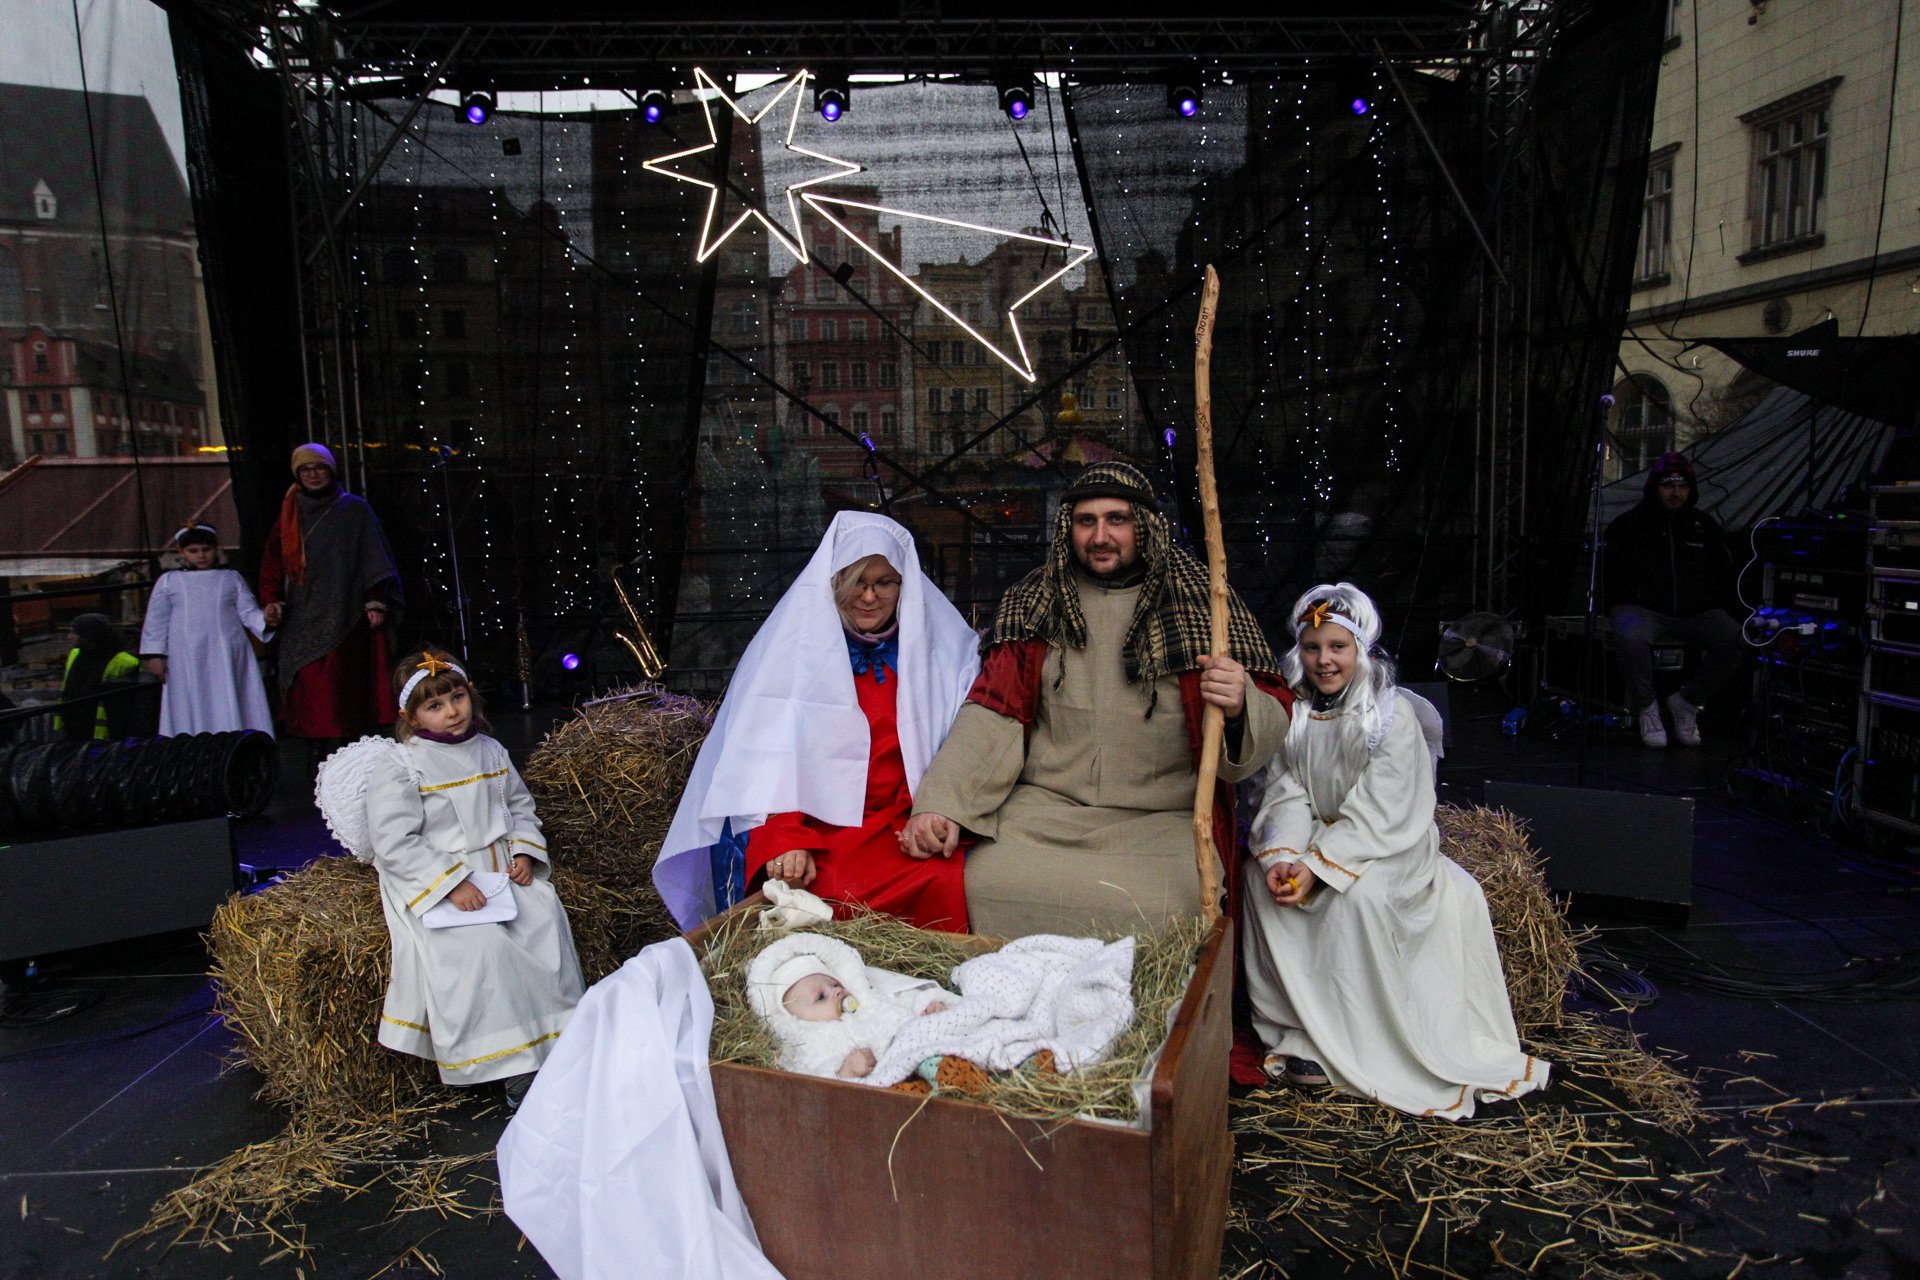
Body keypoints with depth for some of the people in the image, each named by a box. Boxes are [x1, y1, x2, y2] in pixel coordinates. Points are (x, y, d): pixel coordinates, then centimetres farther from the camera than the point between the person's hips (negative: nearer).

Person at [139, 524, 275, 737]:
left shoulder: (232, 578, 8)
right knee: (192, 709, 4)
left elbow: (248, 612, 5)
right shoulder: (168, 581, 8)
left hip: (228, 656, 0)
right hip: (187, 660, 0)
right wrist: (155, 654, 3)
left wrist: (266, 619, -17)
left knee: (229, 708, 0)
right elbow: (156, 620, 9)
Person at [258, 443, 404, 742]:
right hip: (301, 622, 3)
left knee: (343, 690, -8)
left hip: (344, 617, -3)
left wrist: (375, 602, -8)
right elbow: (272, 563, 12)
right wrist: (271, 600, -2)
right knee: (307, 689, -2)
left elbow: (374, 559, 1)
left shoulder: (355, 510, 5)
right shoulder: (289, 515, 14)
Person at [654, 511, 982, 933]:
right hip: (817, 820, -2)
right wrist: (782, 840, -22)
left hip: (902, 820, 2)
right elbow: (764, 755, -7)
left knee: (951, 882, -28)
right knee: (832, 895, -32)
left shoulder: (938, 650, 10)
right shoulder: (791, 645, 2)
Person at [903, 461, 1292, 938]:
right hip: (1043, 808, 2)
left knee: (1159, 911, -28)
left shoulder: (1199, 600, 5)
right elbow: (995, 711, 7)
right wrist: (940, 803, -6)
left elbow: (1274, 716, 4)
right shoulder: (1034, 601, 12)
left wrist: (1240, 706, -21)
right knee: (986, 886, -23)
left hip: (1165, 820, -2)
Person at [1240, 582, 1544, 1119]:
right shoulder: (1296, 714, 5)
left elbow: (1375, 812, -19)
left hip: (1387, 849, -4)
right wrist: (1282, 855, -24)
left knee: (1358, 894, -34)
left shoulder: (1393, 715, -11)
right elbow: (1287, 793, -4)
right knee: (1258, 875, -22)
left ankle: (1348, 1045, -17)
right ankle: (1293, 1028, -15)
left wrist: (1317, 866, -28)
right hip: (1318, 843, 5)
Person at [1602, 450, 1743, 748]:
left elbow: (1724, 574, 20)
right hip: (1642, 610, -3)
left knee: (1736, 641, -24)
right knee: (1629, 636, -39)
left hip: (1695, 612, 4)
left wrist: (1705, 603, 3)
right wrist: (1639, 599, -12)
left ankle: (1686, 702, -3)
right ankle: (1646, 706, -13)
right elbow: (1613, 575, 1)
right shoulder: (1627, 525, 4)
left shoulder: (1705, 526, 15)